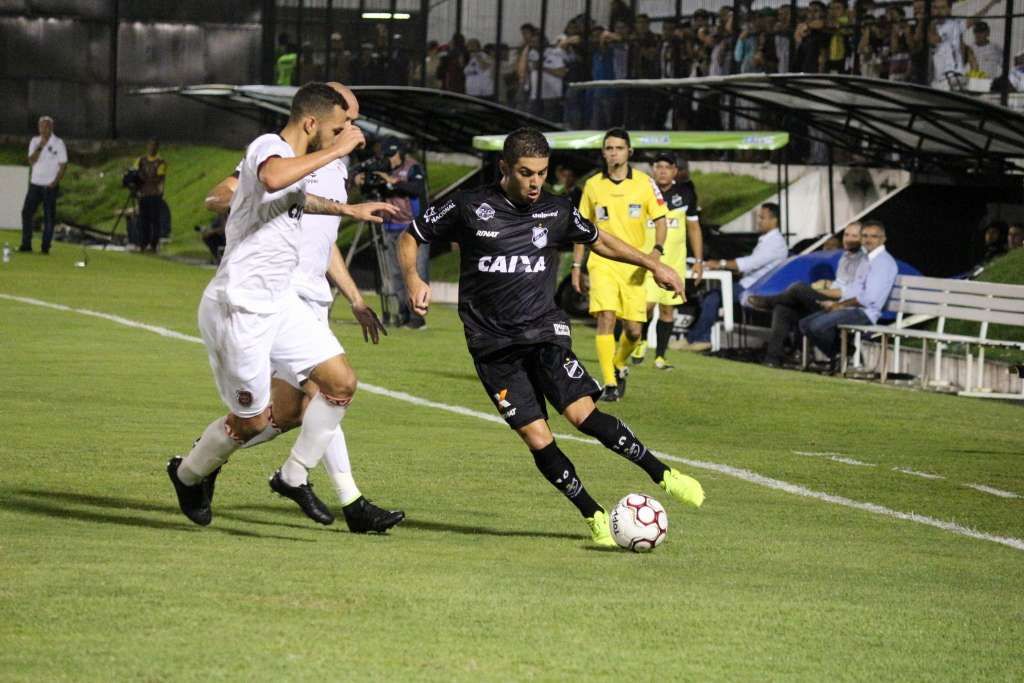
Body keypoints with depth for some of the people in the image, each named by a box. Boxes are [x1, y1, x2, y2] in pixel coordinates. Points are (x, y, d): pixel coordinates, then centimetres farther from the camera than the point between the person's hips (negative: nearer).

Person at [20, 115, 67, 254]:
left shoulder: (58, 143, -3)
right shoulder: (35, 141, 7)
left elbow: (63, 165, -3)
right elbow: (31, 161, -5)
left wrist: (55, 182, -13)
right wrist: (40, 147, -17)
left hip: (50, 186, -4)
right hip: (35, 184, 4)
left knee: (49, 217, -2)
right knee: (26, 212, -1)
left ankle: (46, 247, 2)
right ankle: (26, 244, 5)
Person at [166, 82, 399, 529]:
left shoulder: (294, 160, 11)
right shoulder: (269, 147, -18)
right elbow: (274, 178, -45)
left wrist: (346, 209, 42)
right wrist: (337, 150, -36)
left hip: (279, 303, 10)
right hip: (240, 309, -10)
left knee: (341, 381, 3)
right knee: (252, 421, 3)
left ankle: (294, 477, 16)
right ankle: (187, 474, 30)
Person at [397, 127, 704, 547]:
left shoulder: (556, 212, 5)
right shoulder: (469, 208, -3)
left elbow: (599, 241, 25)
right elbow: (410, 238, 7)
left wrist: (653, 264, 21)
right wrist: (413, 280, -12)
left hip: (544, 331, 1)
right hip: (493, 345, -1)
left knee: (582, 413, -18)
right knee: (536, 437, -10)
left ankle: (664, 475, -7)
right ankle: (595, 517, 1)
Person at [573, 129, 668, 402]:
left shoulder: (644, 183, 0)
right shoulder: (593, 185, 4)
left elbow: (660, 220, 4)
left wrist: (657, 250, -14)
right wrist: (576, 266, 10)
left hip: (634, 265, 0)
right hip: (602, 263, 0)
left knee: (634, 330, 0)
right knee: (606, 318, -18)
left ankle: (620, 365, 32)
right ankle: (609, 384, -16)